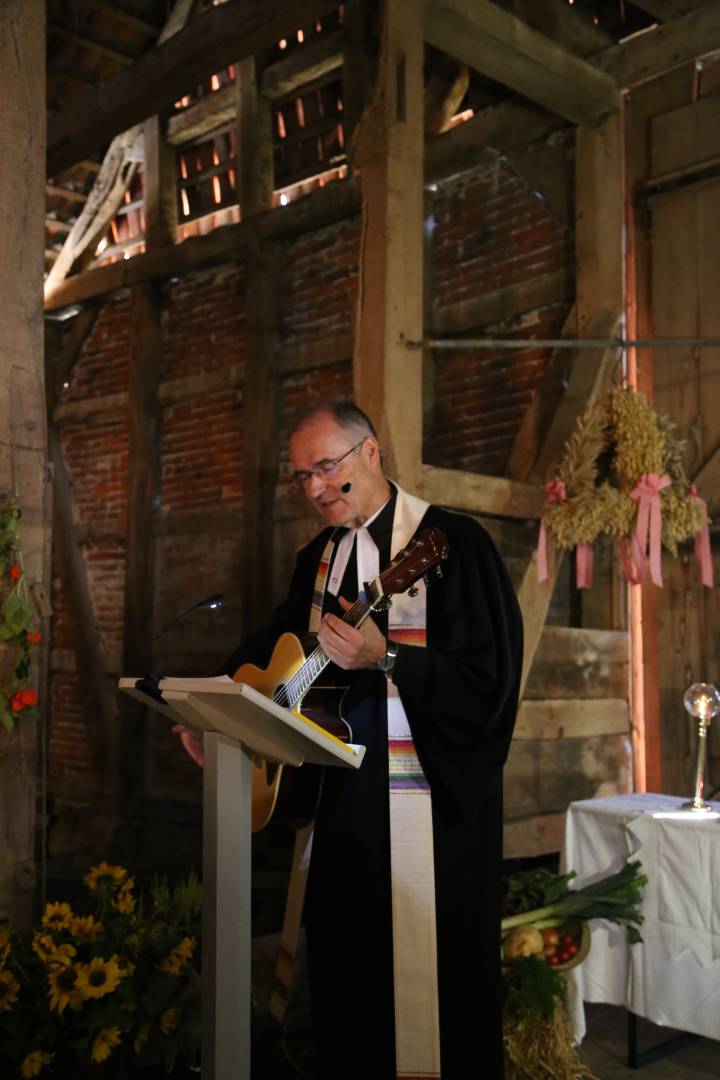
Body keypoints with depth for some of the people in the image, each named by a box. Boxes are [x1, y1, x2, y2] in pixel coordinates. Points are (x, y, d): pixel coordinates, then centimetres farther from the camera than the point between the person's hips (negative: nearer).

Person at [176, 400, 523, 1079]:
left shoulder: (451, 541, -10)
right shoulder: (318, 557, 12)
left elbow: (489, 676, -18)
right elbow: (272, 648, 22)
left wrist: (385, 659, -28)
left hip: (432, 805, -7)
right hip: (344, 796, 7)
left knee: (430, 975, 1)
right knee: (341, 970, 15)